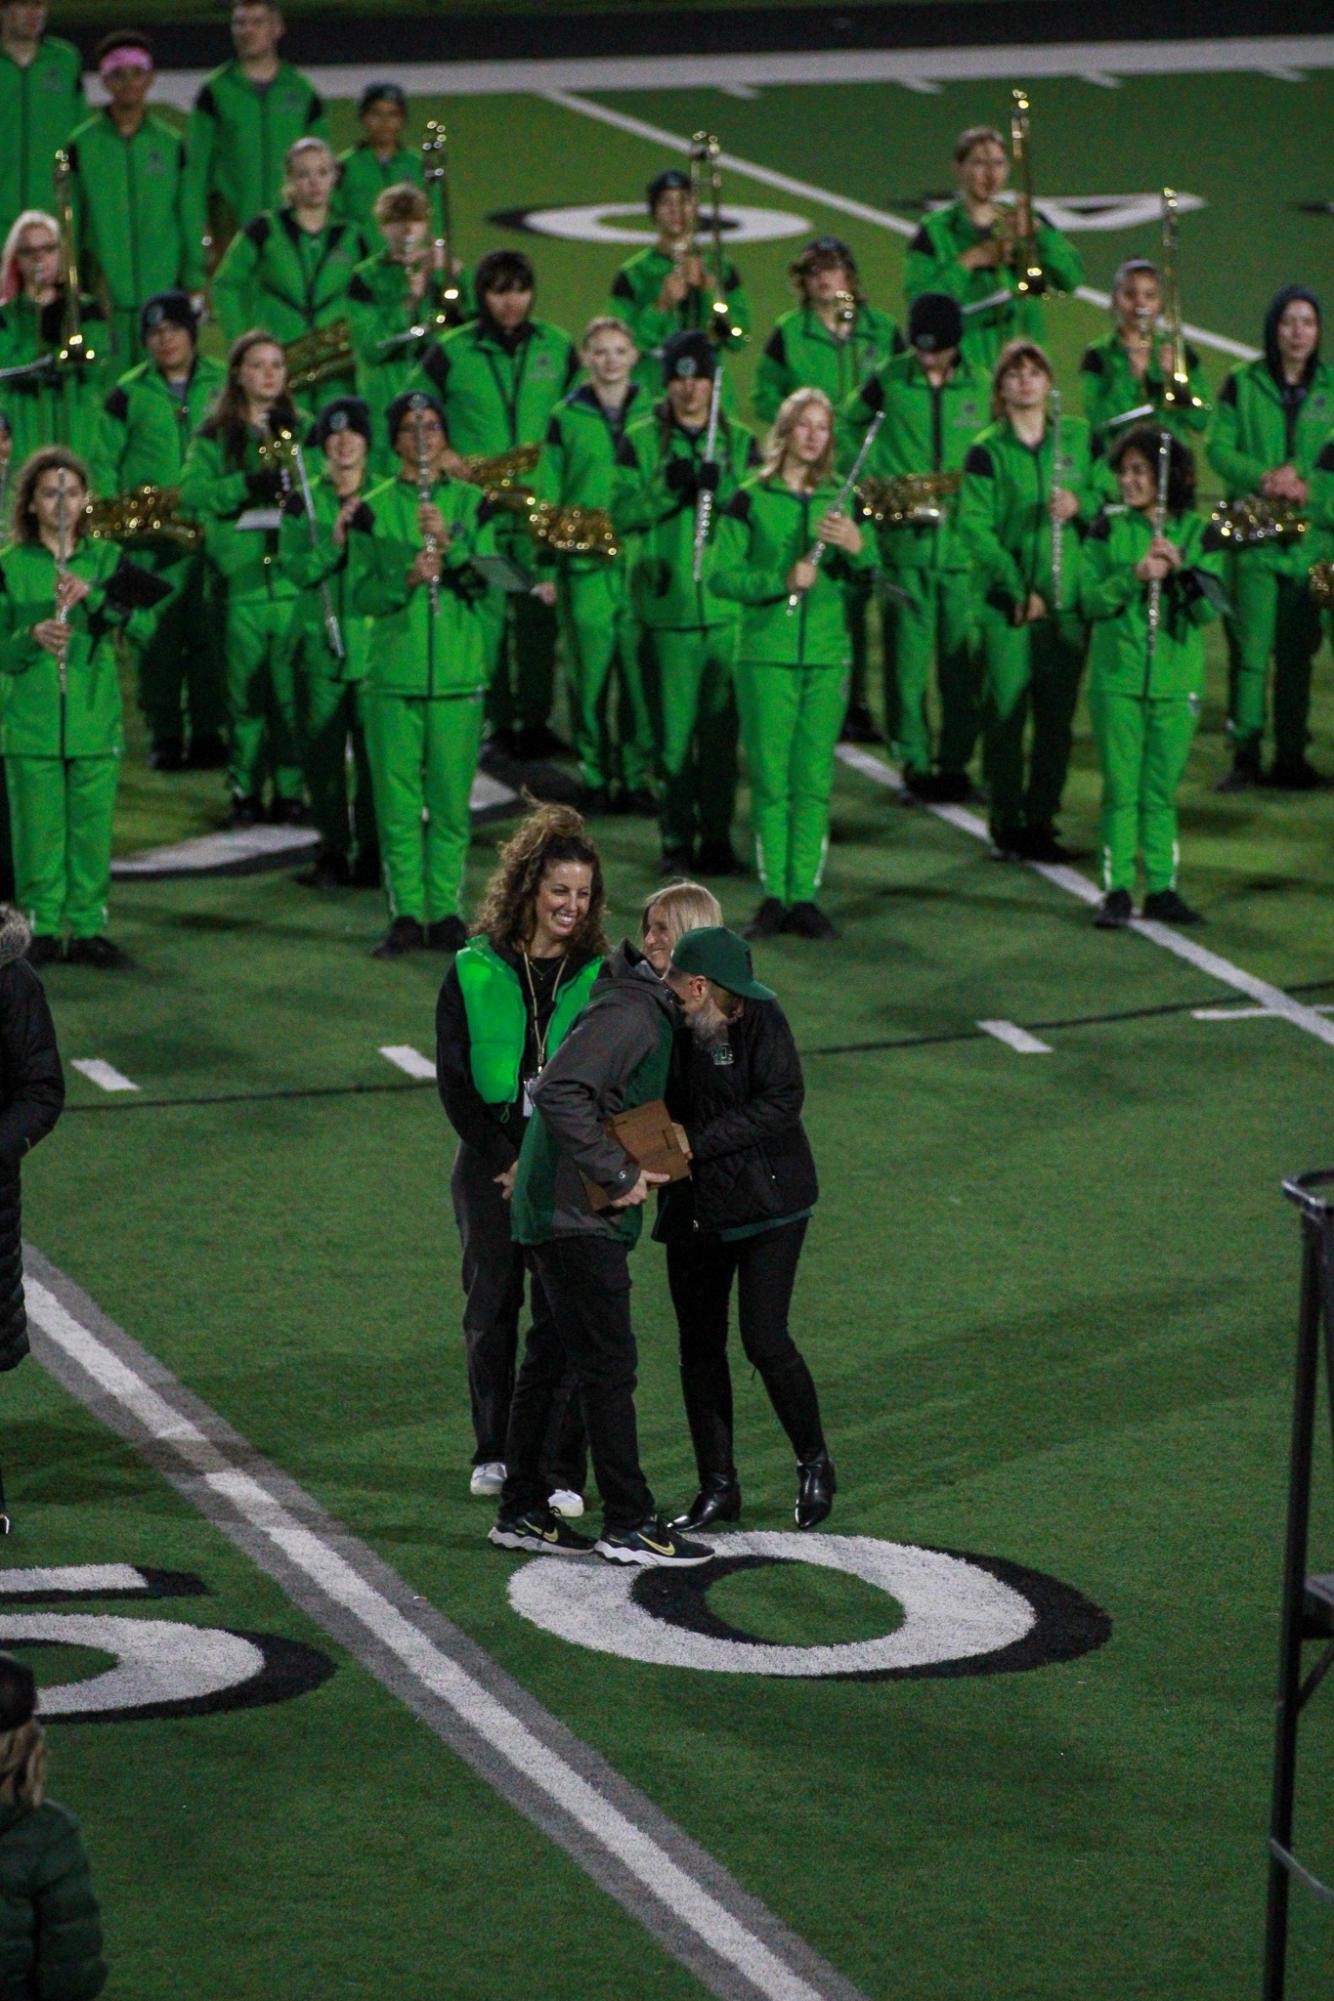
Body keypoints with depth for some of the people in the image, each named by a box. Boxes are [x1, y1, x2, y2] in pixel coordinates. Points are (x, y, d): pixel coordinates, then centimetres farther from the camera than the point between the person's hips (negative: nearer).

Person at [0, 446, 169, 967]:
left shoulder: (104, 559, 7)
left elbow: (124, 611, -13)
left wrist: (89, 593, -32)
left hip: (96, 722, 1)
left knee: (93, 830, 2)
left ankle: (87, 928, 11)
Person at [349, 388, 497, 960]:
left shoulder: (470, 503, 6)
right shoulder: (374, 510, 4)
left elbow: (485, 583, -3)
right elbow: (360, 597, 1)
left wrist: (449, 544, -20)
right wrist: (405, 578, -17)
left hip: (458, 675, 0)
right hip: (394, 673, 0)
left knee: (451, 802, 2)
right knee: (397, 802, 0)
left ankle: (445, 912, 11)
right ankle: (406, 916, 7)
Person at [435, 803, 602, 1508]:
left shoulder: (600, 977, 2)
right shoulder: (474, 973, 1)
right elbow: (454, 1083, 0)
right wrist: (509, 1160, -8)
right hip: (491, 1163, 1)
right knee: (489, 1313, 8)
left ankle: (561, 1471, 2)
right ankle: (493, 1452, 23)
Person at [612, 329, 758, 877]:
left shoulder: (739, 442, 10)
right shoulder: (641, 441, 6)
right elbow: (621, 513, -2)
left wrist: (723, 489, -16)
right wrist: (667, 490, -18)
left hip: (728, 605, 1)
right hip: (667, 605, -1)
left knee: (721, 727, 2)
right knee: (672, 729, -2)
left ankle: (718, 837, 11)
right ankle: (677, 839, 5)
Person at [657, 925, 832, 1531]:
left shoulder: (760, 1020, -13)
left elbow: (782, 1103, -20)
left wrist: (697, 1142, -23)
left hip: (767, 1205, -6)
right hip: (694, 1209, 6)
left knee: (764, 1339, -12)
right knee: (700, 1346, 7)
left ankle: (814, 1463, 10)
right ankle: (717, 1486, 17)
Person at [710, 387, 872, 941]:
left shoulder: (840, 501, 9)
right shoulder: (750, 500, 1)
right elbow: (722, 577, -3)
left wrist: (857, 547, -16)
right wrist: (782, 580, -17)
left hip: (828, 656, 2)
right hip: (766, 656, -2)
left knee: (814, 781, 2)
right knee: (770, 779, -2)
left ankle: (804, 895, 5)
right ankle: (773, 896, 4)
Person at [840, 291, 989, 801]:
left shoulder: (979, 386, 5)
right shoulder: (889, 380, 3)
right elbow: (846, 426, 16)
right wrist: (870, 480, 3)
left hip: (962, 537, 1)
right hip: (905, 542, -1)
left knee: (962, 658, 2)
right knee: (908, 654, 0)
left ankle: (955, 761, 12)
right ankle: (914, 761, 8)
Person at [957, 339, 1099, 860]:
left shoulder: (1078, 437, 8)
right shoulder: (987, 451, -3)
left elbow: (1106, 495, 12)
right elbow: (975, 527, -8)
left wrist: (1080, 504, -11)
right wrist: (1019, 589, -15)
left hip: (1068, 598, 3)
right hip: (1006, 601, -3)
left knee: (1057, 714, 5)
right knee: (1005, 712, -2)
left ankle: (1041, 820, 15)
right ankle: (1006, 825, 6)